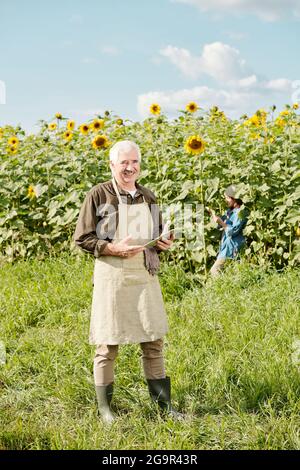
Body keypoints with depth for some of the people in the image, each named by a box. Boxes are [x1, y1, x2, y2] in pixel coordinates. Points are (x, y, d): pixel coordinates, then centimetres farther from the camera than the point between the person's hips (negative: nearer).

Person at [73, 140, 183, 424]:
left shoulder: (148, 197, 12)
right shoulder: (98, 195, -4)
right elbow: (82, 238, -5)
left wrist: (164, 243, 1)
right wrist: (113, 248, -18)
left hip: (145, 275, 5)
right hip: (111, 276, -5)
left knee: (153, 340, 9)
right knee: (107, 344, 3)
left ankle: (163, 404, 21)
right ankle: (104, 408, 17)